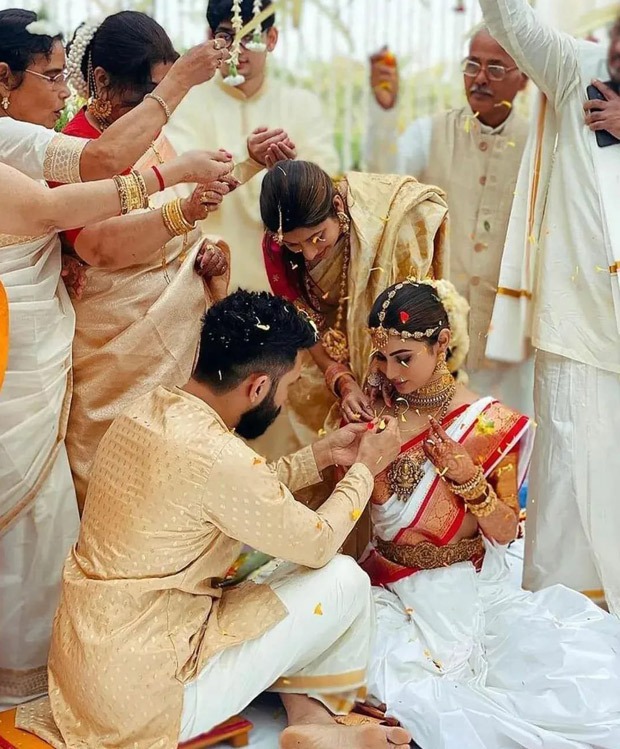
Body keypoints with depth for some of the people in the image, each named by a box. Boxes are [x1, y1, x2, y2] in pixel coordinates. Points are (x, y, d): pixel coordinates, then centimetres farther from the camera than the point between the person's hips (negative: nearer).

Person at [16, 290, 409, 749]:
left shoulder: (147, 411, -1)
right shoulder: (216, 455, -26)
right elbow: (318, 545, -10)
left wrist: (321, 456, 15)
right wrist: (365, 468, 5)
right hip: (142, 696, -8)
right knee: (345, 581, 0)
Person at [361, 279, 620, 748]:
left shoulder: (493, 424, -7)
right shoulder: (373, 417, -3)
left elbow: (505, 533, -3)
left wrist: (468, 477, -20)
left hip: (474, 588, 0)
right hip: (396, 592, 1)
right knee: (396, 686, -28)